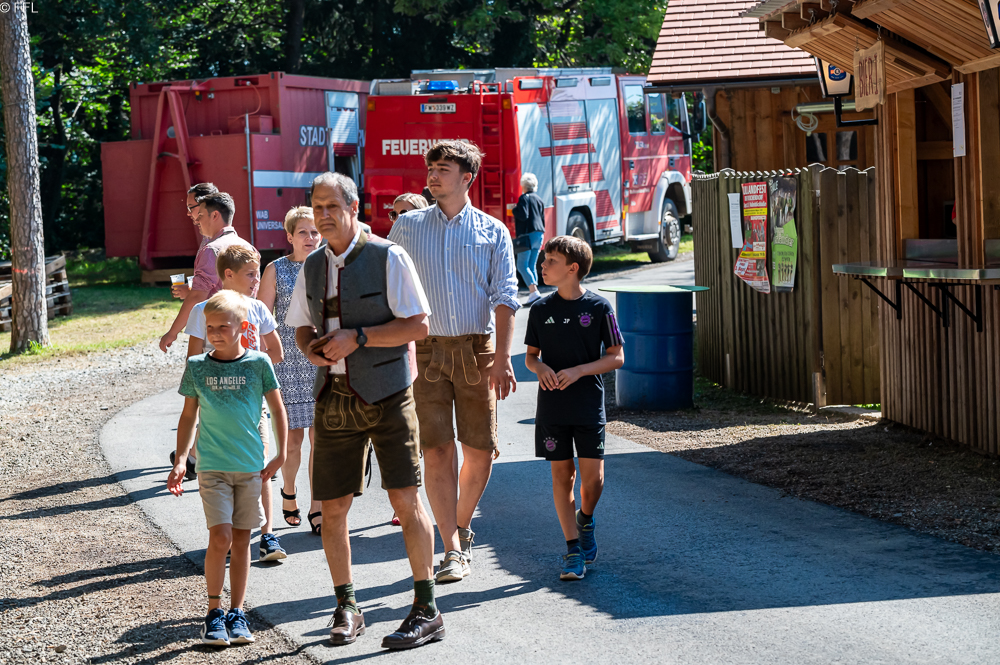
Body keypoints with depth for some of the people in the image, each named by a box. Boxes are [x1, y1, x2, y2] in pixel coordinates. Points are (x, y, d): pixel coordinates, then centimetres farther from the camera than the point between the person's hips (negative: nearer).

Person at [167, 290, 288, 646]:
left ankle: (236, 613, 16)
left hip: (251, 465, 1)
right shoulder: (197, 366, 1)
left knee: (241, 540, 6)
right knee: (220, 537, -11)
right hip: (212, 465, -1)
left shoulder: (258, 363, -1)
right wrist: (180, 461, 4)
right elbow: (188, 416, 9)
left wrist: (280, 455, 4)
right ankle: (214, 611, 1)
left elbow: (277, 409, 7)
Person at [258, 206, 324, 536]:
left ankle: (317, 508, 7)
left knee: (320, 437, 0)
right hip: (287, 362, -2)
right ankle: (289, 493, 28)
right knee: (292, 438, 2)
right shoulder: (276, 270, 0)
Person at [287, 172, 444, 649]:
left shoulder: (387, 257, -6)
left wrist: (358, 337, -18)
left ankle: (426, 611, 0)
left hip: (386, 394, -5)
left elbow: (418, 326, -9)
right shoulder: (312, 267, 11)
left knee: (405, 500, -7)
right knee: (332, 508, 4)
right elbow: (302, 325, 22)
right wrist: (310, 347, -2)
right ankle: (346, 608, 19)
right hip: (334, 397, 5)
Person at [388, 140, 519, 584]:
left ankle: (461, 526, 27)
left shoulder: (493, 231, 6)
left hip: (477, 350, 0)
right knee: (436, 450, -8)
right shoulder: (407, 227, 10)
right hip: (424, 349, 0)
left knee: (480, 450, 2)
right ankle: (453, 550, -4)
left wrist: (502, 358, -11)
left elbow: (505, 297, -1)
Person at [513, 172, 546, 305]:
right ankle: (533, 293, 7)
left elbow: (523, 216, -18)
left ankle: (533, 291, -22)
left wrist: (514, 209, -1)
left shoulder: (524, 198, -8)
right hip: (539, 234, 8)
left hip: (528, 234, -8)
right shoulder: (539, 199, 16)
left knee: (522, 265, -8)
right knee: (532, 265, 13)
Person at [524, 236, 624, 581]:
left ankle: (585, 520, 29)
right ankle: (573, 548, 9)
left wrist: (579, 371, -15)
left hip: (589, 406, -2)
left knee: (593, 475, -3)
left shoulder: (598, 307, -5)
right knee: (561, 474, 2)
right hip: (552, 406, 2)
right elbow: (530, 355, 13)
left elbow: (617, 357, -3)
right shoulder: (541, 309, 4)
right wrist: (540, 367, -11)